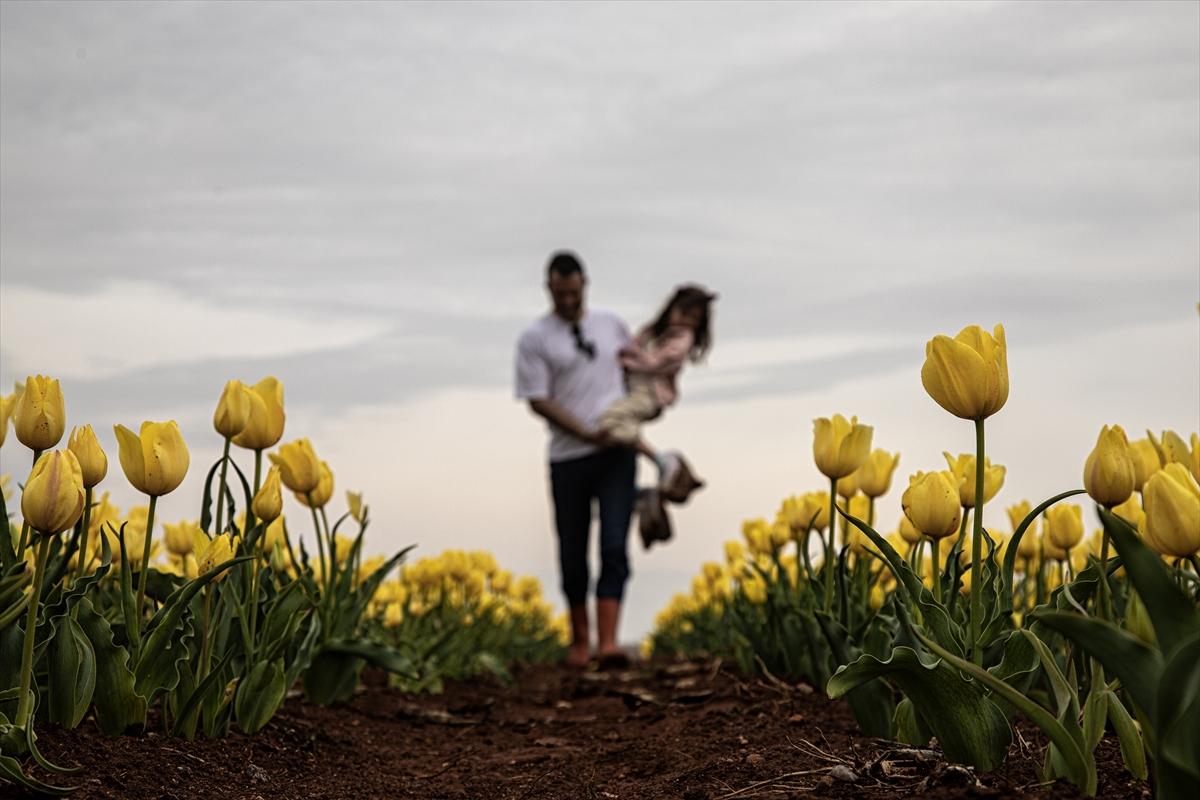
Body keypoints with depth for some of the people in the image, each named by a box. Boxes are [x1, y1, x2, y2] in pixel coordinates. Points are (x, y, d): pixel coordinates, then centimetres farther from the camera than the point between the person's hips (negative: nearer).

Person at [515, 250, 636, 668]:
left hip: (618, 454, 2)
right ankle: (579, 638, 23)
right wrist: (588, 434, -16)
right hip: (569, 457, -1)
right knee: (573, 552, 7)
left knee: (614, 547, -10)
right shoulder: (534, 338, -2)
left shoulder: (610, 323, 9)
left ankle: (608, 642, -15)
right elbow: (538, 400, -7)